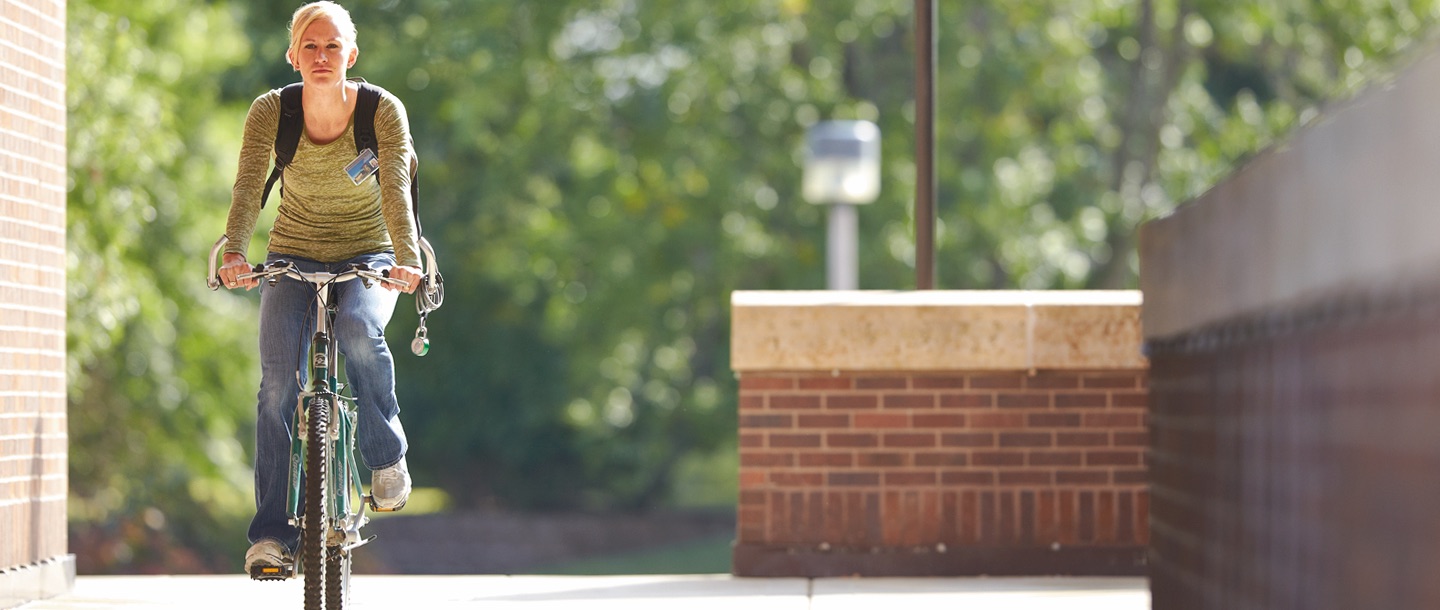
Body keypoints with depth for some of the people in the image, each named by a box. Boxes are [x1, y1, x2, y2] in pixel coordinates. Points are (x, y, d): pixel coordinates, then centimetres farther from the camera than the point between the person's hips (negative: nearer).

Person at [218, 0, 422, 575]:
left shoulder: (384, 111, -13)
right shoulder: (270, 111, -11)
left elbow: (396, 187, -25)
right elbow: (247, 187, -22)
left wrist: (406, 258, -43)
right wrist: (234, 251, -41)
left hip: (367, 258, -1)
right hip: (293, 258, 1)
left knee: (358, 330, -34)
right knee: (277, 379, -19)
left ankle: (387, 455, -10)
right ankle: (271, 532, -15)